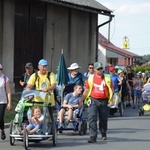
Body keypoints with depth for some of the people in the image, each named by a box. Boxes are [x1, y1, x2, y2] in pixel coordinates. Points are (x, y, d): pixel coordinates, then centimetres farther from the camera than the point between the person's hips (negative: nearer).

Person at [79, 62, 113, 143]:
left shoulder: (107, 78, 5)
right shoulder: (91, 78, 4)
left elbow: (111, 90, 6)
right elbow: (86, 90, 9)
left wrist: (111, 100, -7)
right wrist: (81, 101, 8)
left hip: (104, 101, 1)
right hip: (93, 100, -1)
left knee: (103, 119, 13)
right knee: (92, 118, -13)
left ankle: (103, 133, 37)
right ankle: (93, 136, -13)